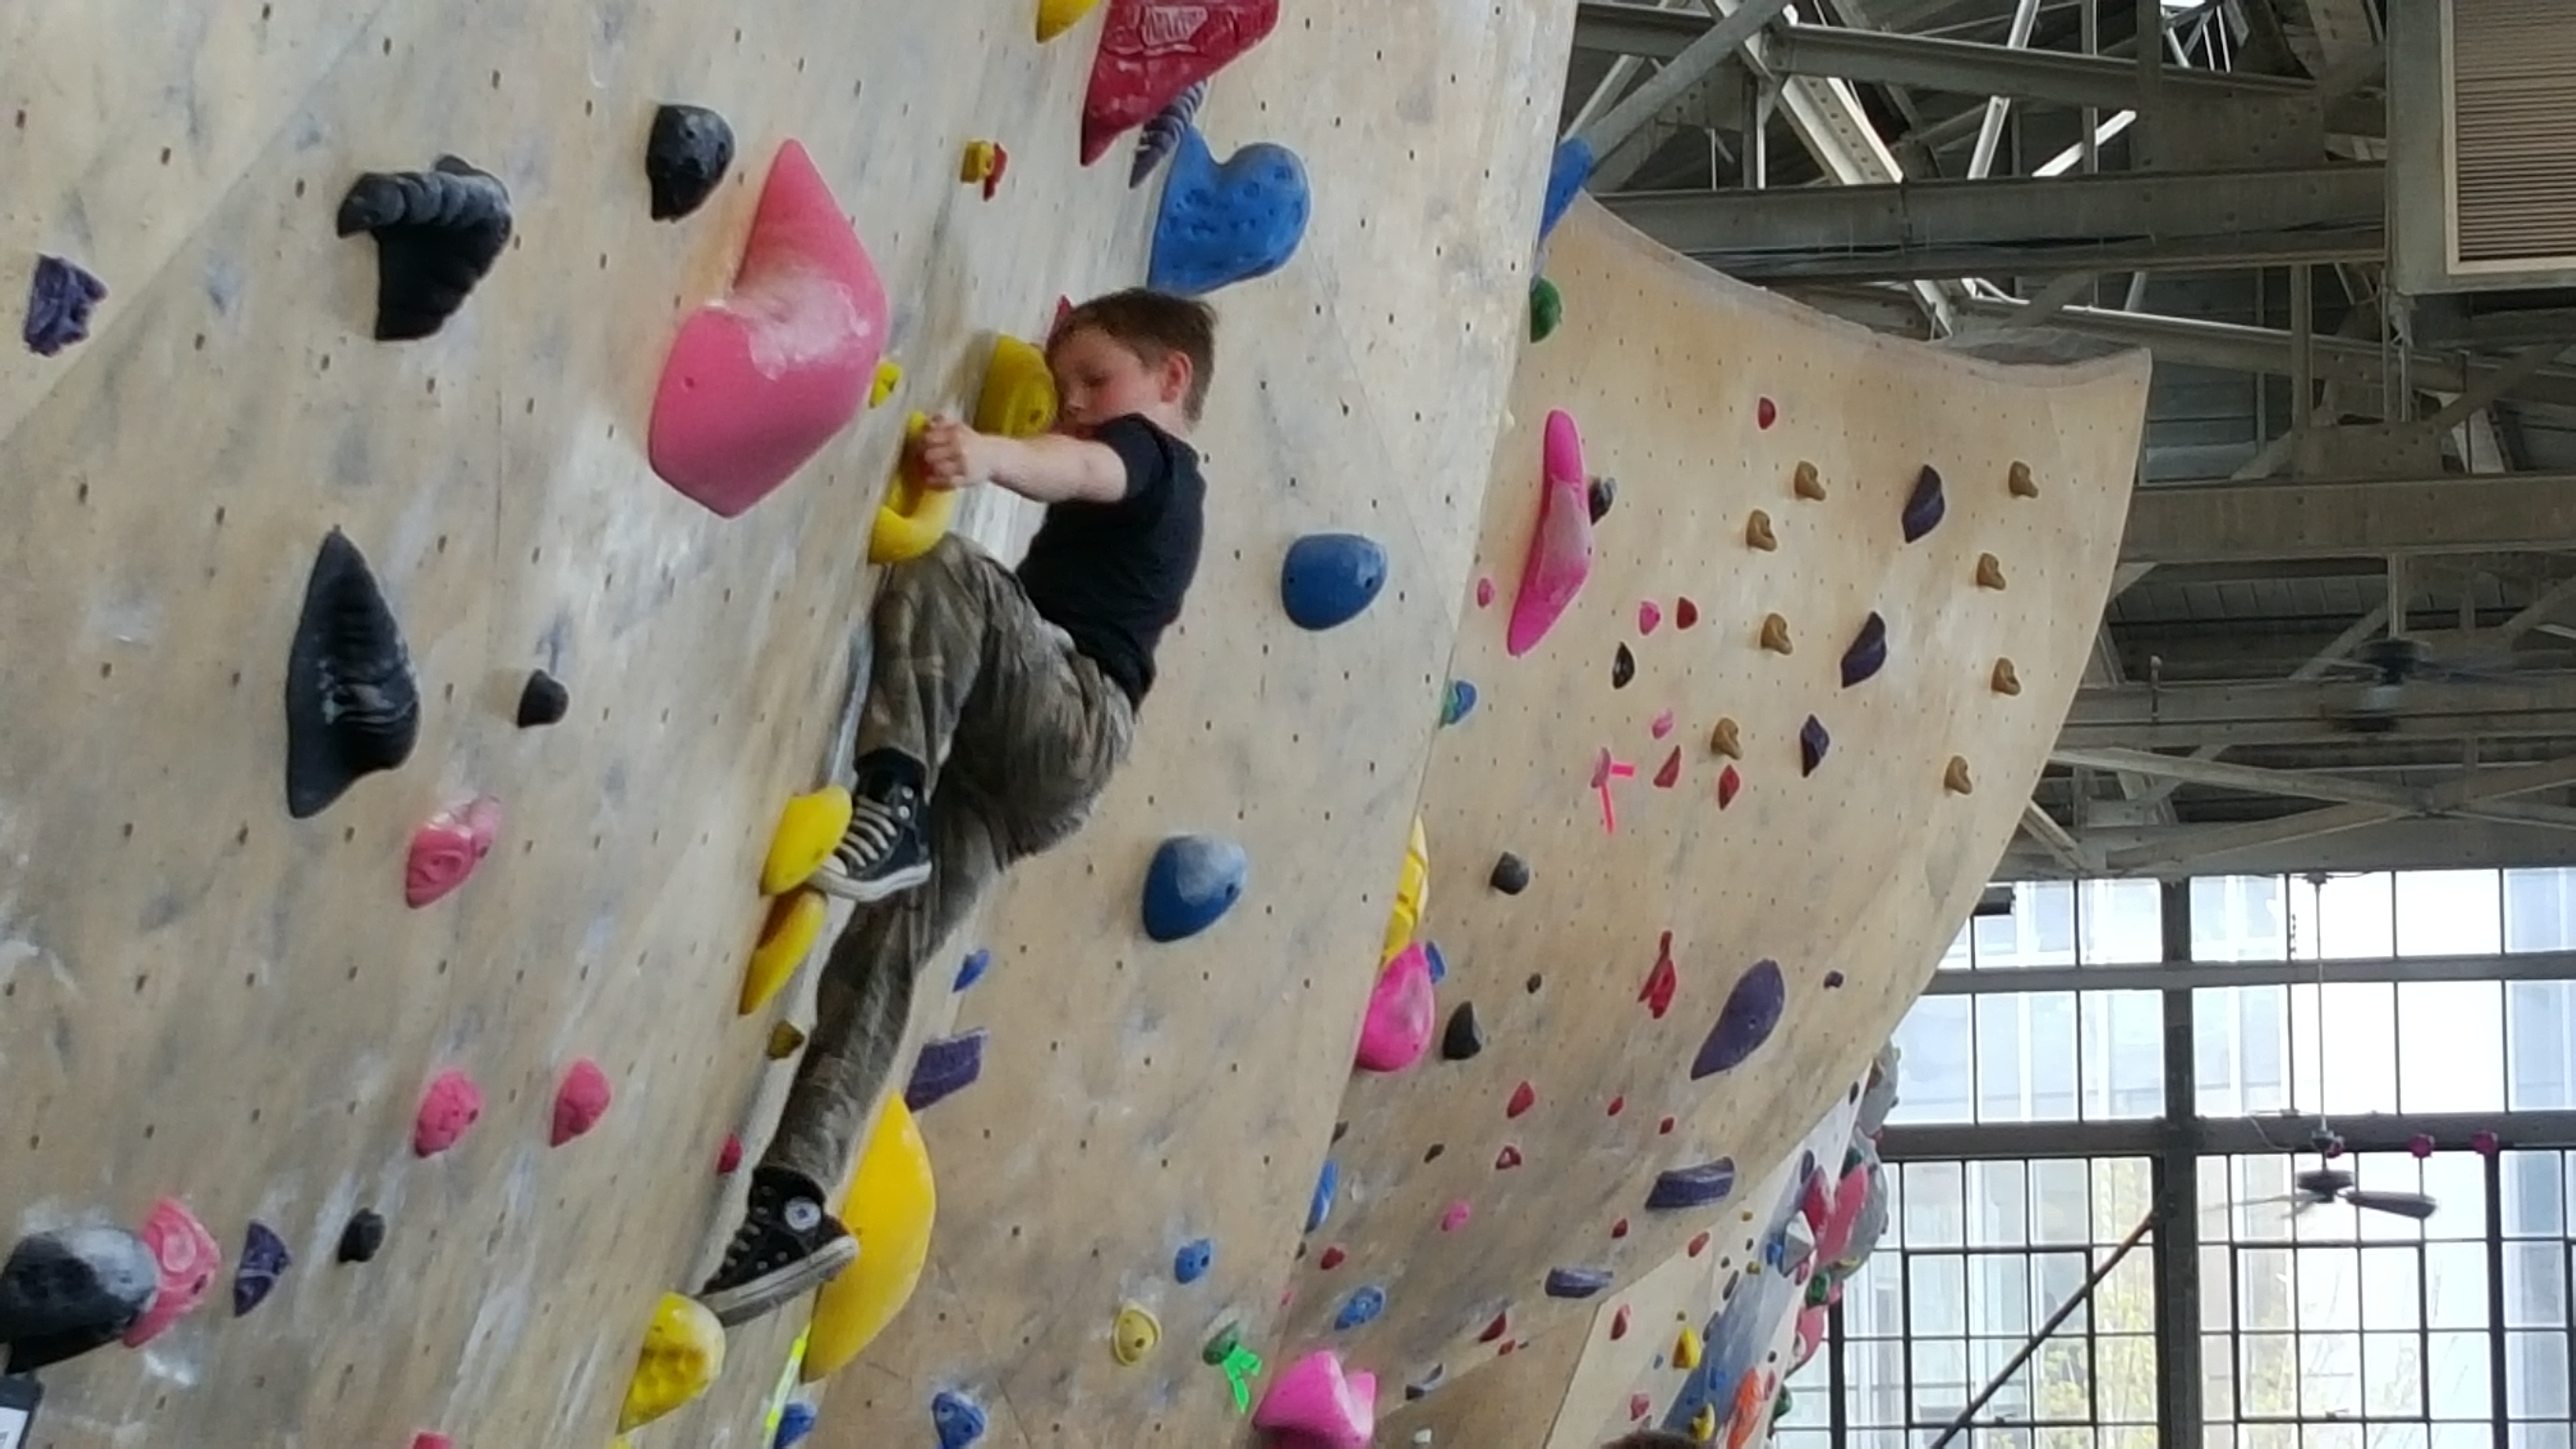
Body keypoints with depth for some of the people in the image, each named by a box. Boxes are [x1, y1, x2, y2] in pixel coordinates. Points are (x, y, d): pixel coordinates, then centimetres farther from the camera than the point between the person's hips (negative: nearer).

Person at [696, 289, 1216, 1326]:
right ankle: (795, 1201, -17)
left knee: (942, 574, -32)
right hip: (1016, 769, 9)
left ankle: (891, 801, -45)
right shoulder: (1149, 496, 35)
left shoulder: (1151, 457, 6)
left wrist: (987, 456, -39)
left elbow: (1078, 467, -20)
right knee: (882, 948, -6)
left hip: (1071, 718, -9)